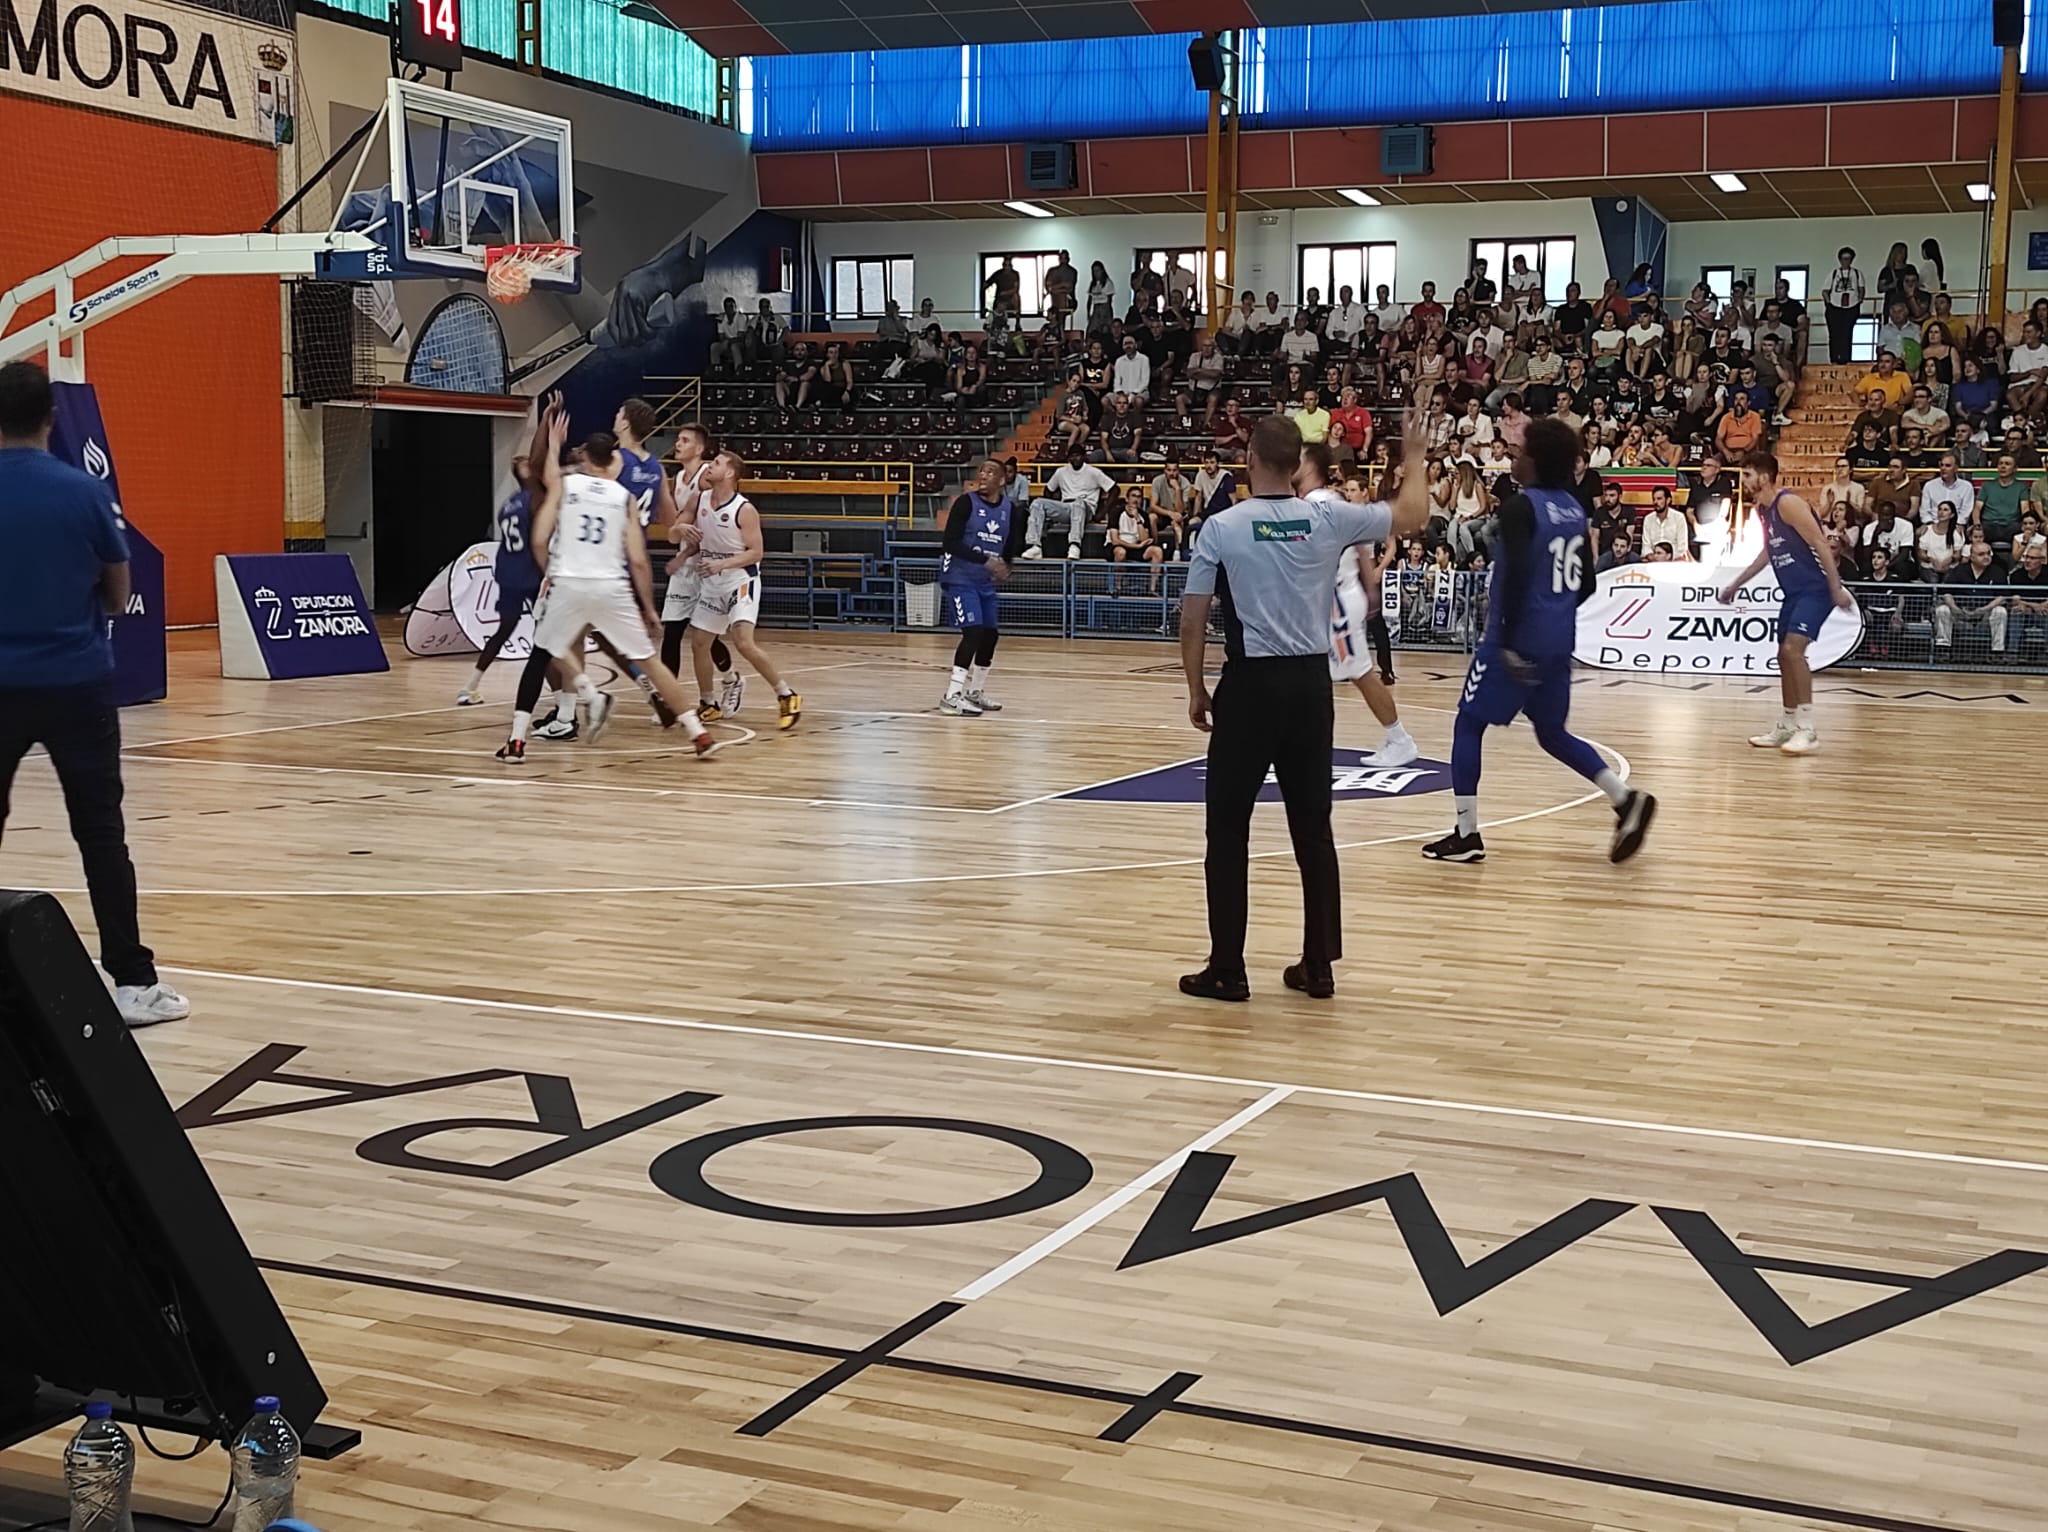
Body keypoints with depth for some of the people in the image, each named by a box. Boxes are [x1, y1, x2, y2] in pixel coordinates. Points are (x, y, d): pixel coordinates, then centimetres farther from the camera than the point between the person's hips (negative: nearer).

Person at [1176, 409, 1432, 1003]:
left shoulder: (1222, 527, -7)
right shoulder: (1328, 520, -1)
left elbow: (1192, 621, -5)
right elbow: (1411, 516, 13)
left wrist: (1196, 690, 7)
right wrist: (1414, 459, 30)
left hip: (1249, 685, -3)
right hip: (1310, 684, 3)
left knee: (1228, 828, 6)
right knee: (1312, 828, 12)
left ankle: (1227, 970, 7)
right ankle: (1317, 966, 18)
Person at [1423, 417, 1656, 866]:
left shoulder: (1520, 507, -14)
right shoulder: (1574, 509, 10)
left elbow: (1518, 575, -25)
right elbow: (1585, 584, 15)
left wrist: (1508, 640, -25)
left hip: (1518, 640, -8)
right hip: (1559, 642, 8)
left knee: (1468, 725, 6)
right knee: (1552, 733, 20)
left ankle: (1466, 836, 4)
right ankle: (1626, 799, 3)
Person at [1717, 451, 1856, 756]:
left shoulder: (1788, 503, -17)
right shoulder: (1763, 509, 10)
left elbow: (1820, 544, -21)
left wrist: (1836, 588, -25)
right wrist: (1736, 584, 29)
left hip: (1815, 588, -10)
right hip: (1793, 591, 10)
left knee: (1793, 648, -21)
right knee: (1785, 655, 12)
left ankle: (1807, 730, -19)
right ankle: (1788, 725, 24)